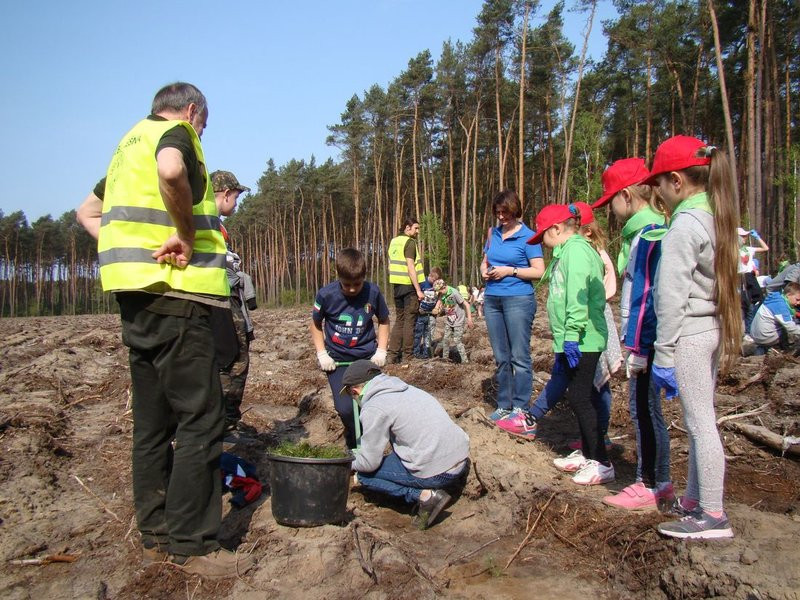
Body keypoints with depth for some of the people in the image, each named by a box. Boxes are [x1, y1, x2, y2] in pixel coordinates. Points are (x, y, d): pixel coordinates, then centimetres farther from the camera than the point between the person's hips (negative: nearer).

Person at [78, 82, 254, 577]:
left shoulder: (129, 145, 25)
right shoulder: (177, 133, -2)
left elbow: (89, 212, 30)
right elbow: (171, 171, -27)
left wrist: (129, 247, 15)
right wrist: (188, 236, -14)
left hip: (135, 294, 10)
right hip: (174, 291, -9)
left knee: (153, 420, 12)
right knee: (200, 419, -5)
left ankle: (157, 535, 20)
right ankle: (191, 544, 0)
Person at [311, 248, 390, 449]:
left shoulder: (373, 292, -11)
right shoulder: (326, 295, -14)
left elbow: (384, 321, 6)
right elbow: (316, 324, 3)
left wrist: (381, 351, -1)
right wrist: (322, 354, -3)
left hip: (368, 357, 1)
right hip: (338, 360, -1)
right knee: (345, 408, -9)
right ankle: (354, 444, 21)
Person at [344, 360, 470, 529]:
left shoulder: (374, 408, -8)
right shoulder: (408, 389, 17)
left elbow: (369, 462, -5)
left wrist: (352, 464, 18)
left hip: (437, 474, -8)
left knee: (365, 474, 8)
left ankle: (424, 495, -3)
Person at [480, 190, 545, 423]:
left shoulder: (527, 236, -4)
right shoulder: (493, 234, 13)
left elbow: (539, 271, -8)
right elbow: (484, 261, 23)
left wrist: (509, 270, -15)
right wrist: (485, 271, 1)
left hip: (518, 299, -6)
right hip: (492, 299, 6)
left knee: (519, 356, -3)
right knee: (501, 357, 11)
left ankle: (520, 407, 5)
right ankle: (504, 405, 19)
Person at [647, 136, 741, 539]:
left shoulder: (685, 223, -16)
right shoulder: (717, 217, 11)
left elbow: (672, 296, -18)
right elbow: (725, 282, 13)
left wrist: (664, 353, -14)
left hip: (689, 334, -9)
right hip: (713, 330, 9)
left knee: (700, 423, -2)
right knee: (700, 421, 16)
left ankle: (713, 516, 8)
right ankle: (694, 500, 29)